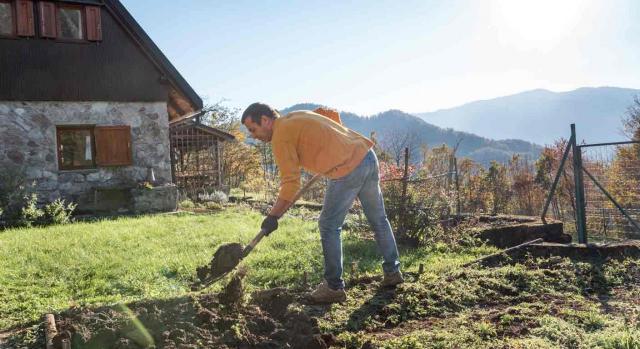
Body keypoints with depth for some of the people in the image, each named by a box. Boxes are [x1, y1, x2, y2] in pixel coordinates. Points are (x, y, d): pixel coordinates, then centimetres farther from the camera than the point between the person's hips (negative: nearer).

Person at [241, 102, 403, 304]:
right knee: (379, 220, 19)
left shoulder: (281, 137, -7)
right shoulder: (298, 116, 18)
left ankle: (334, 287, 10)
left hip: (348, 170, -9)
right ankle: (393, 272, 33)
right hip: (368, 156, 9)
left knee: (329, 227, 3)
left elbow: (291, 182, -11)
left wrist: (273, 216, -6)